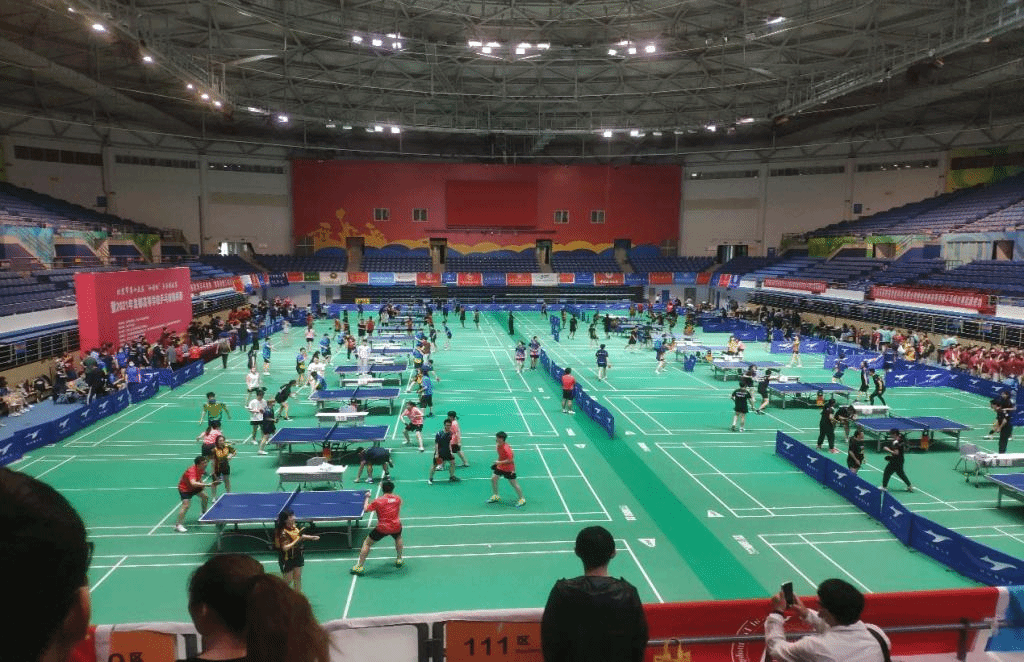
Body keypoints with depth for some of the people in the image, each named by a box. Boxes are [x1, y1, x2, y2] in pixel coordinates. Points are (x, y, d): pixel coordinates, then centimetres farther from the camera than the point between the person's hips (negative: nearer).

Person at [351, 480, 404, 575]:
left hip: (382, 528, -3)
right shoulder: (398, 498, 2)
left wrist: (367, 497, 10)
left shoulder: (378, 501, -9)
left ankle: (359, 566, 11)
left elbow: (365, 509, -2)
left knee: (366, 543, 13)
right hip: (396, 527, 3)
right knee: (398, 538, 38)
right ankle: (399, 560, 41)